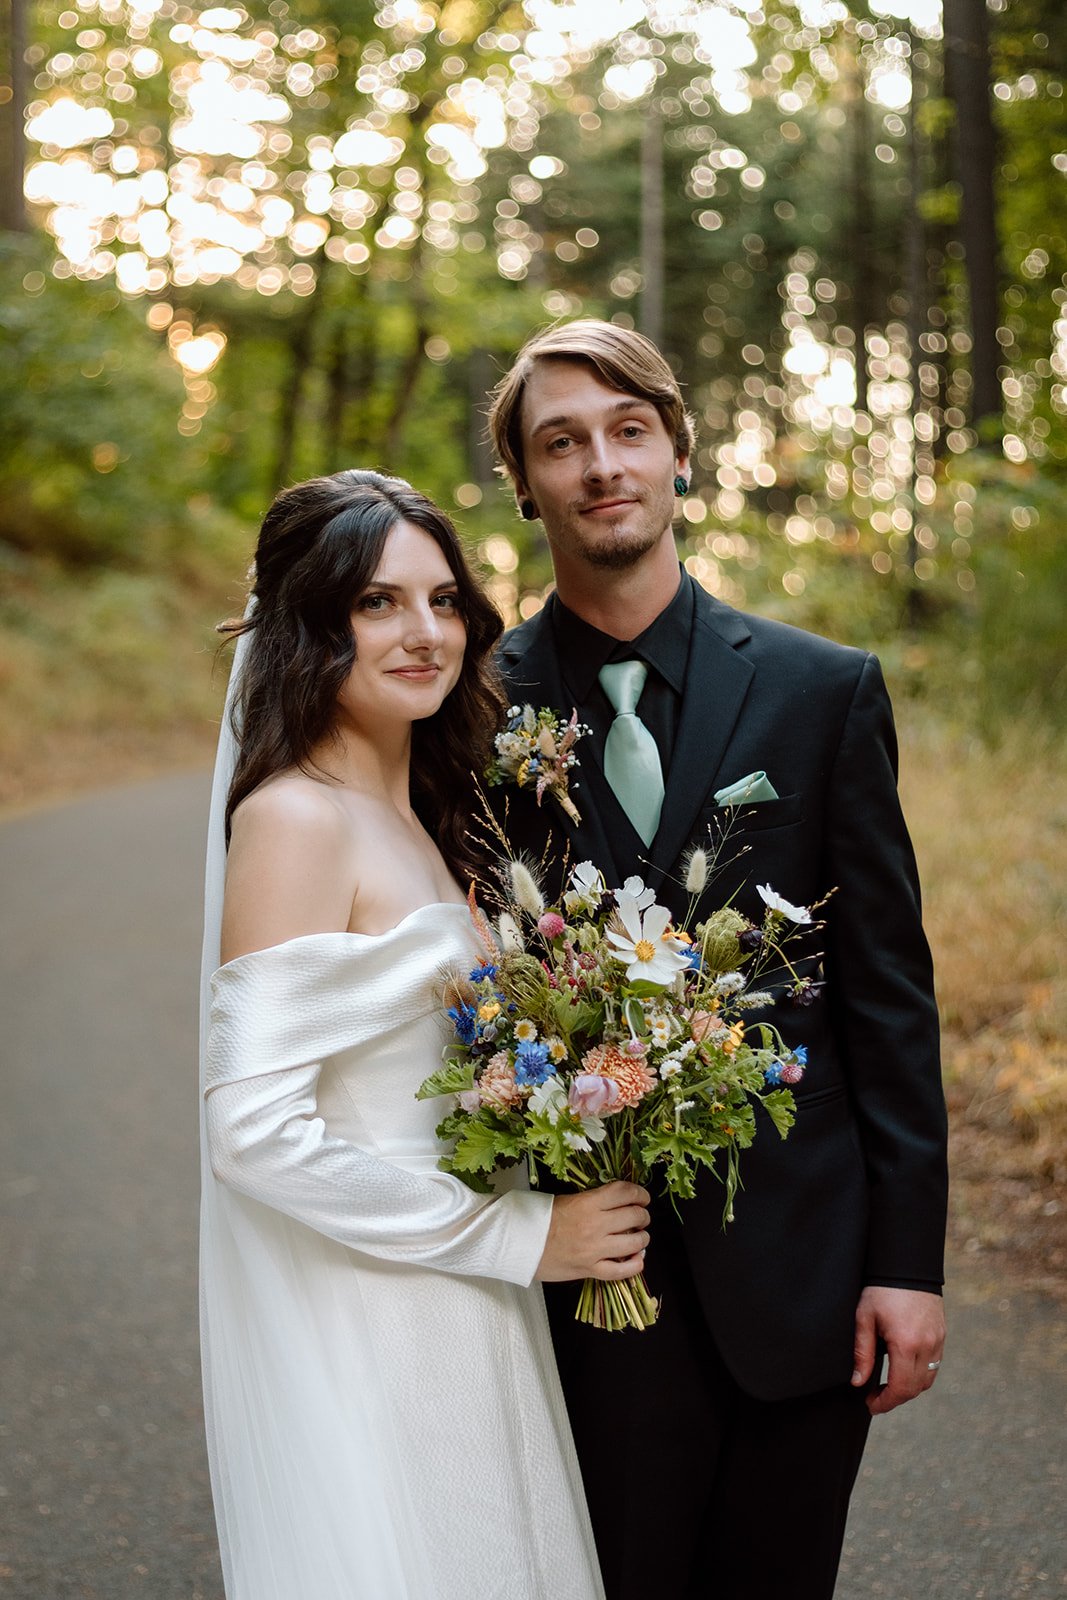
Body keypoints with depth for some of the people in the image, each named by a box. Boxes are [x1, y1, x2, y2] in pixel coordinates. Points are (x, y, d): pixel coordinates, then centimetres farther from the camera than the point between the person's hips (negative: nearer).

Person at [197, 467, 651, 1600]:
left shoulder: (424, 817, 9)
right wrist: (519, 1235, -17)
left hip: (466, 1324, 8)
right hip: (360, 1334, -8)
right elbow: (256, 1132, -24)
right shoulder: (295, 819, -18)